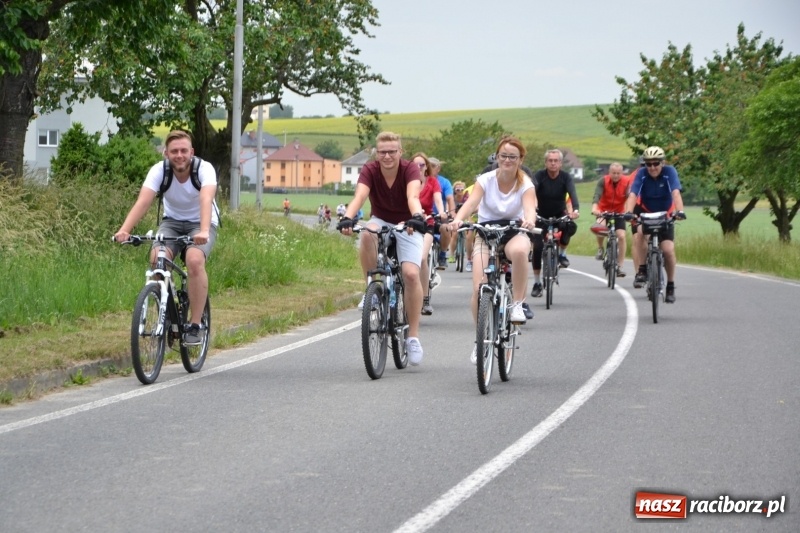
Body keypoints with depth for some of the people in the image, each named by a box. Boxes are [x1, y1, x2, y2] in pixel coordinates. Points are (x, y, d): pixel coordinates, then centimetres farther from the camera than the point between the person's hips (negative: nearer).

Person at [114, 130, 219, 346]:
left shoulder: (204, 169, -24)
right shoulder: (159, 170, -19)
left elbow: (206, 199, -42)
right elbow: (143, 201, -32)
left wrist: (204, 231, -60)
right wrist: (124, 230, -49)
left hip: (200, 223, -2)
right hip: (172, 222, 2)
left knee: (194, 260, -32)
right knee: (157, 258, -28)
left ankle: (195, 326, -22)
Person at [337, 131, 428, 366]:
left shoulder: (410, 169, -20)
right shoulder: (369, 171, -17)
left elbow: (413, 197, -38)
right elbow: (359, 196, -34)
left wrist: (417, 218, -58)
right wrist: (347, 218, -53)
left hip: (407, 226, -1)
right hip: (381, 222, 1)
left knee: (411, 274, -21)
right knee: (367, 234, -36)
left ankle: (413, 336, -10)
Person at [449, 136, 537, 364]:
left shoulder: (525, 184, -8)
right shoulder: (486, 180, -8)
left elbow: (529, 206, -27)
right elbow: (471, 202, -24)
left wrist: (529, 220, -51)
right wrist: (458, 219, -46)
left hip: (514, 233, -1)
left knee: (519, 251, -40)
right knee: (479, 288, -17)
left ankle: (517, 304, -20)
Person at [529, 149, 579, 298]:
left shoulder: (566, 177, -15)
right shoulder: (539, 176, -18)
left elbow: (572, 193, -31)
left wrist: (575, 210, -50)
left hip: (559, 215, 0)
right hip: (541, 215, 0)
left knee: (571, 226, -32)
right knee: (537, 247, -14)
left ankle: (562, 252, -4)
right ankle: (537, 283, -1)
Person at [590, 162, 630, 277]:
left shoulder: (626, 183, -16)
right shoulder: (603, 181, -17)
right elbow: (597, 195, -29)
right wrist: (594, 208, -48)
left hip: (619, 212, 1)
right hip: (604, 211, -1)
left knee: (621, 236, -12)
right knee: (601, 227, -30)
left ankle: (620, 266, -2)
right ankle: (600, 248, 0)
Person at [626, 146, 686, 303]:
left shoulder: (669, 172, -21)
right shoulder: (642, 174, -20)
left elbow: (676, 193, -33)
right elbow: (633, 194, -30)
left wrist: (679, 210, -50)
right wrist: (628, 211, -49)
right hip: (644, 212, 0)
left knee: (668, 250, -12)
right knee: (640, 232, -33)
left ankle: (670, 286, 8)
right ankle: (642, 270, -18)